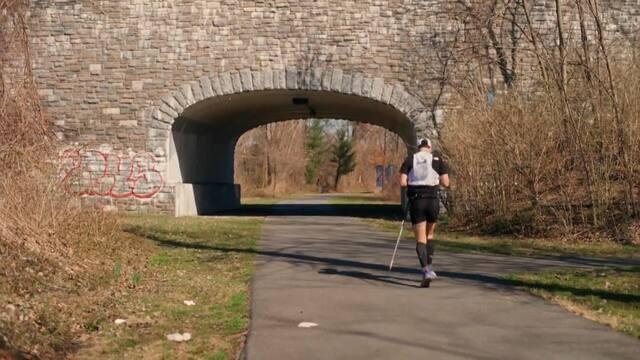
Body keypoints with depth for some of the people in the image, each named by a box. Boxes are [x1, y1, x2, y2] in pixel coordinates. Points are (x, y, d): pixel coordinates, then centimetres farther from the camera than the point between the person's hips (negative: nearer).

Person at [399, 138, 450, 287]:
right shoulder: (437, 160, 6)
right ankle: (429, 267, 16)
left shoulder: (410, 160, 5)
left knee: (420, 239, 2)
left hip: (416, 201, -1)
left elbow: (402, 182, -4)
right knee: (430, 235, 22)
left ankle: (426, 271, -14)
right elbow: (446, 183, 0)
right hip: (432, 200, 1)